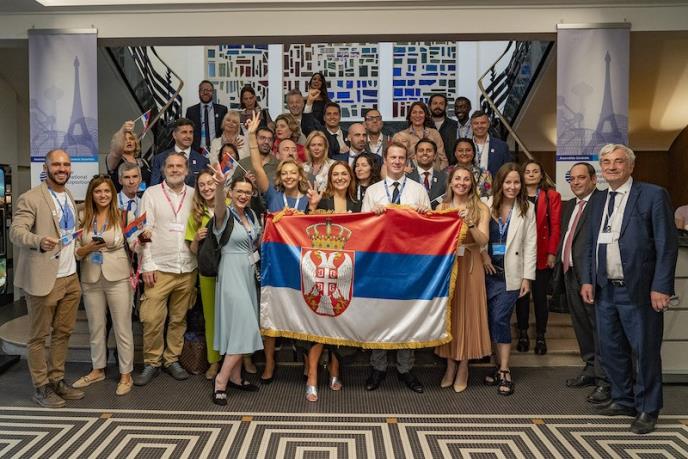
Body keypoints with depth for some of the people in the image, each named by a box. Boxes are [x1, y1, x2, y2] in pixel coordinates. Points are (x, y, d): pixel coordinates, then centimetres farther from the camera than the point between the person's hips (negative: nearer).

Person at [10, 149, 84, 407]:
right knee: (38, 336, 6)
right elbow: (16, 232, -21)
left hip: (70, 277, 7)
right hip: (44, 279, -7)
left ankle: (57, 381, 26)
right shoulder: (30, 198, -10)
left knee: (63, 332, 14)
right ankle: (41, 388, 17)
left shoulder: (69, 197, 13)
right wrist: (39, 241, -38)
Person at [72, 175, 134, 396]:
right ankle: (98, 369, 33)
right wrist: (89, 248, -11)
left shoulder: (122, 216, -4)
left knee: (122, 328, 4)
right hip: (91, 280, 4)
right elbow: (76, 251, 6)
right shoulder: (84, 218, 5)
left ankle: (126, 374, 16)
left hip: (118, 278, -4)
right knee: (95, 327, 16)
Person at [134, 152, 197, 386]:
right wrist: (148, 265, -7)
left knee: (179, 318, 10)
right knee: (152, 319, -4)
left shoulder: (194, 195, 9)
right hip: (160, 268, -2)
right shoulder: (151, 193, 3)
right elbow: (145, 231, -1)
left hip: (188, 268, 2)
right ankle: (151, 363, 13)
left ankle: (172, 360, 24)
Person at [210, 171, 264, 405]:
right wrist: (219, 185, -56)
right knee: (243, 327, -12)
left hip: (249, 272, 7)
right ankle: (221, 380, -1)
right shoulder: (226, 214, -11)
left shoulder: (251, 214, 10)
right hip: (232, 273, -7)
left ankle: (235, 377, 21)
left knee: (243, 327, 11)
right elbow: (219, 205, -36)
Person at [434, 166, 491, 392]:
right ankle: (450, 365, 21)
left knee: (467, 313, 3)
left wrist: (469, 223, -23)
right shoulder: (441, 208, 7)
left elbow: (483, 240, -10)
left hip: (470, 267, -2)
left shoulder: (481, 208, 2)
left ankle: (463, 367, 16)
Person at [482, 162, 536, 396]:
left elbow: (530, 245, 0)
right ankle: (500, 366, 19)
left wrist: (527, 277, -4)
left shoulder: (527, 209, 1)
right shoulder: (486, 205, 2)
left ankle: (504, 372, 3)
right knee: (491, 320, 5)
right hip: (488, 271, 2)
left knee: (500, 319, -7)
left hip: (510, 273, -2)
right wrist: (483, 254, -11)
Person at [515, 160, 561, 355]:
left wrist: (552, 253, -10)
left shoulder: (552, 196, 3)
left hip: (542, 255, -1)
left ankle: (540, 336, 15)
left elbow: (555, 226, -2)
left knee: (540, 296, 4)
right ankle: (523, 334, 18)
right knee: (521, 295, 8)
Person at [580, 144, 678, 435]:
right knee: (611, 350, 15)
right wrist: (587, 280, 6)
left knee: (645, 351, 5)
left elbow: (667, 245, -10)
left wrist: (661, 287, -15)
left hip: (639, 291, -6)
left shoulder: (653, 196, -6)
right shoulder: (597, 202, 12)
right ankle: (623, 400, 32)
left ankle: (647, 410, 22)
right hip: (605, 290, 6)